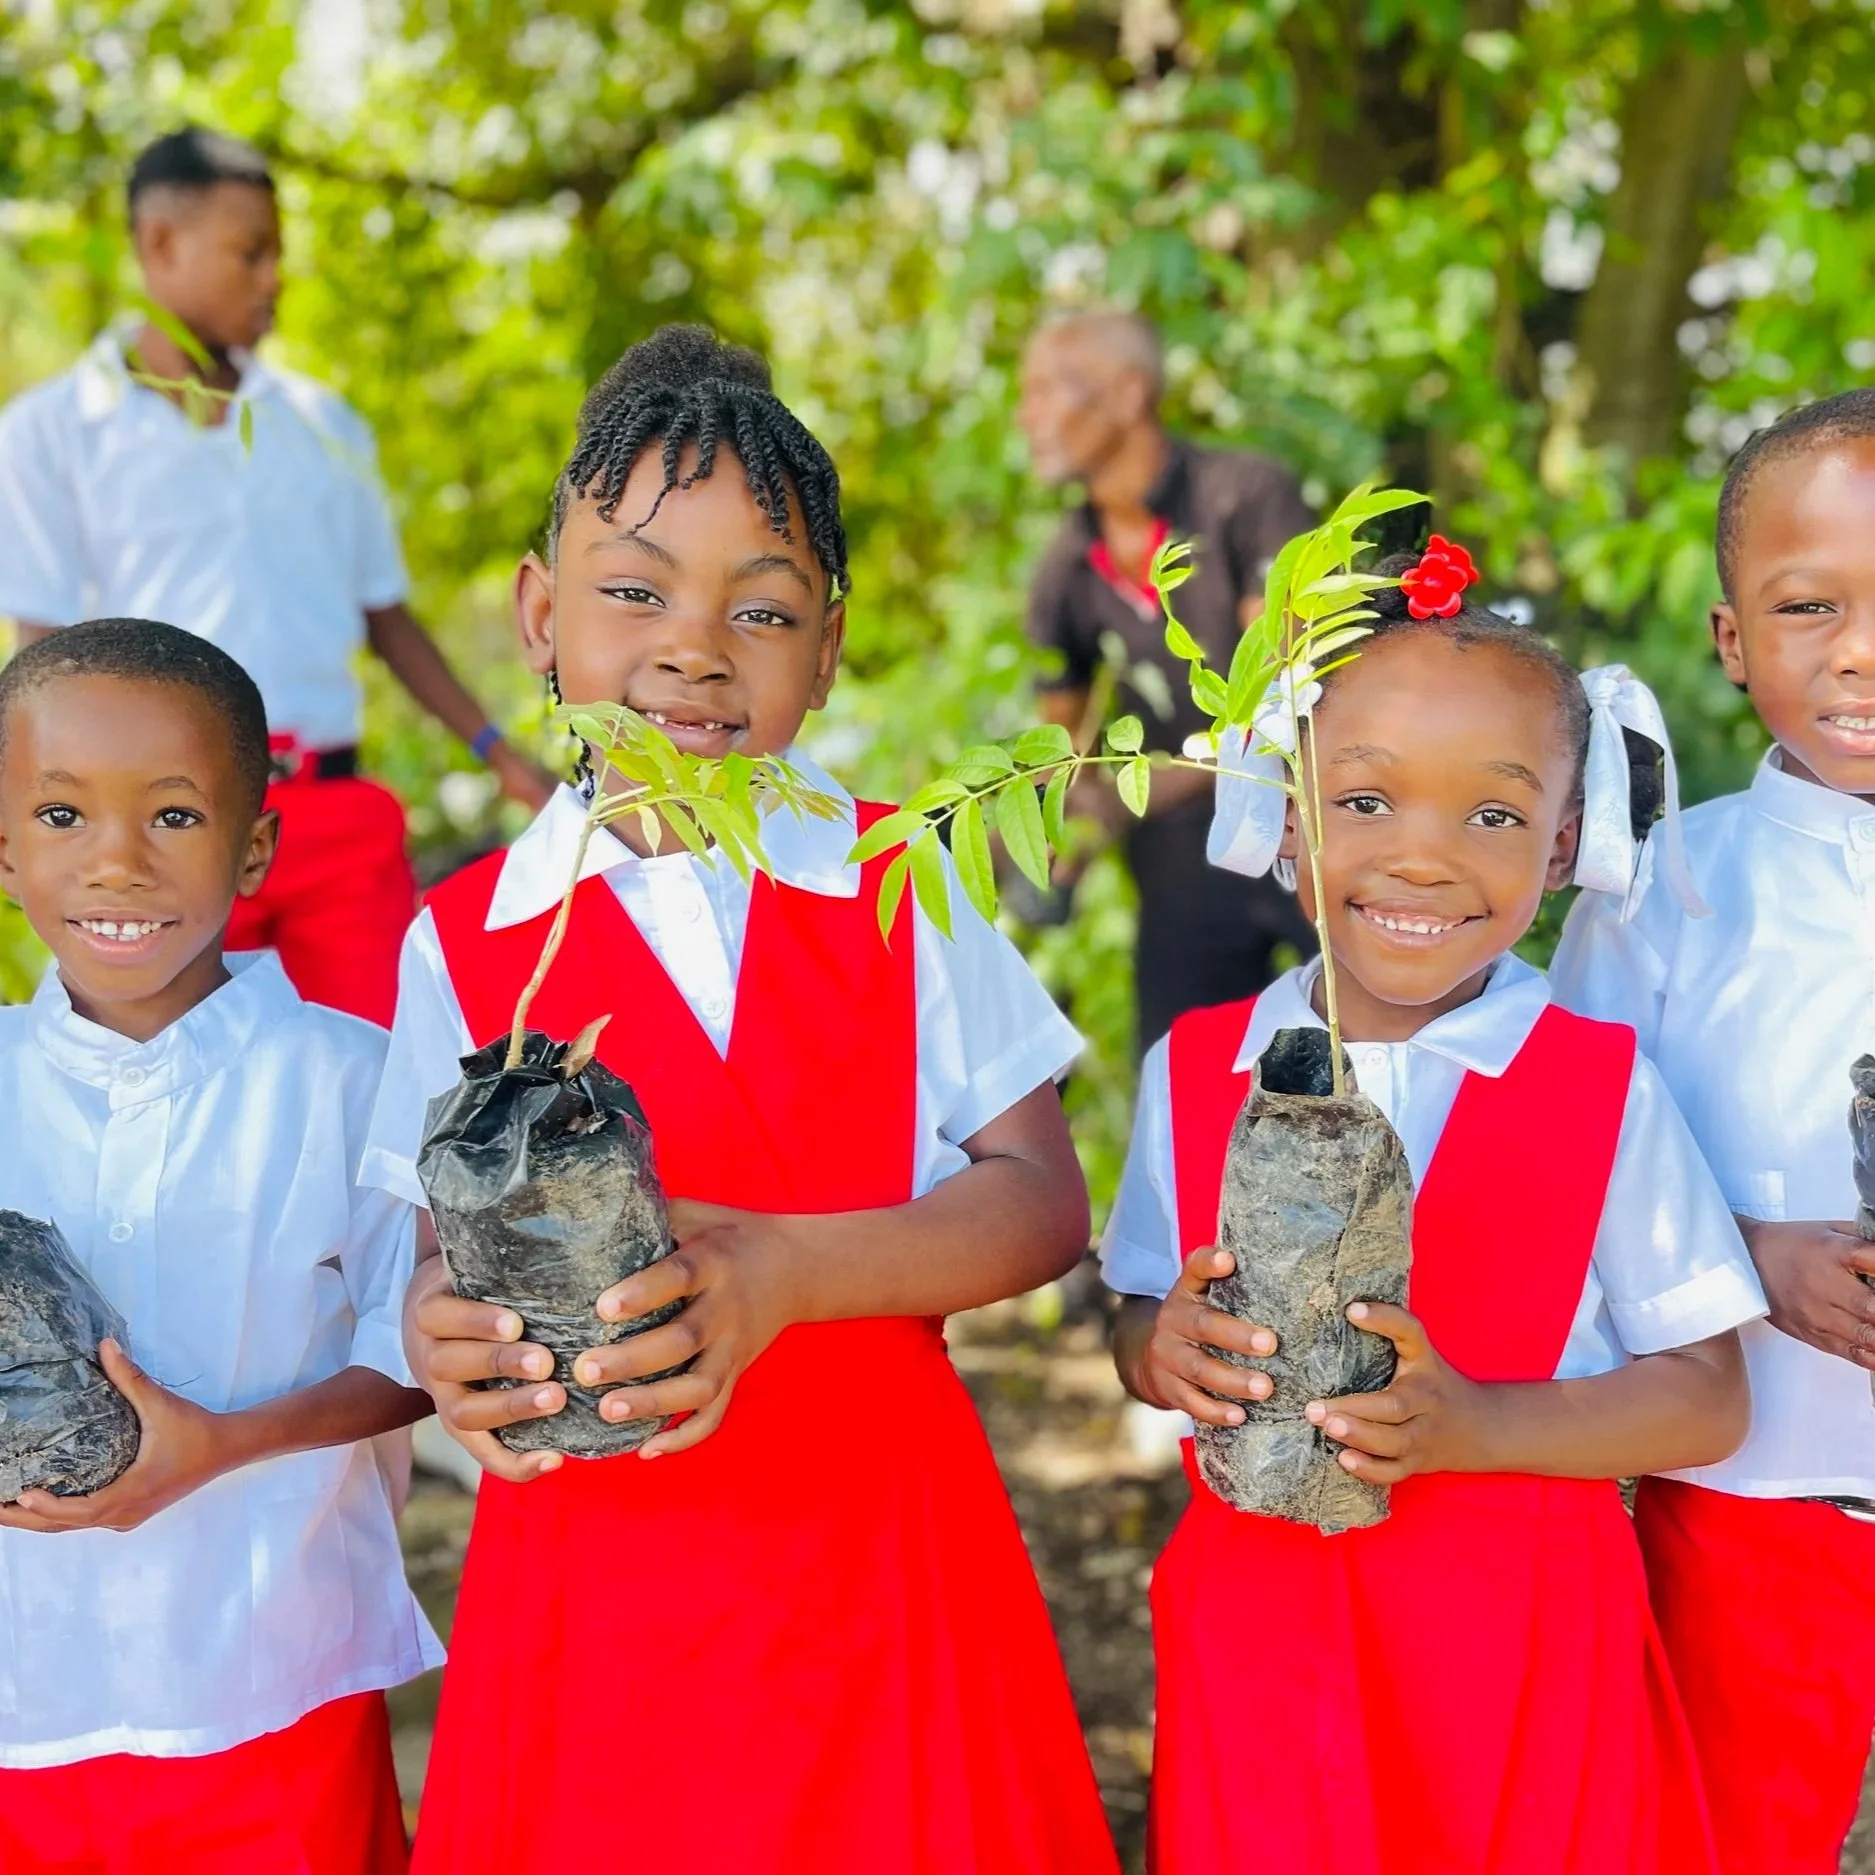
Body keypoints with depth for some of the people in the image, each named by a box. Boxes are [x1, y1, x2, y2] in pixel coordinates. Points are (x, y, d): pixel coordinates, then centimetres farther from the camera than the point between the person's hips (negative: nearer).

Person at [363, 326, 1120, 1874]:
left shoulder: (897, 887, 0)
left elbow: (1041, 1198, -5)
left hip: (881, 1538, 1)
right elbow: (451, 1245, 3)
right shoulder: (466, 939, 0)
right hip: (590, 1562, 0)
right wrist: (445, 1337, -21)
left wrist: (783, 1270, -21)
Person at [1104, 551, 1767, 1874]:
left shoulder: (1603, 1088, -6)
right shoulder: (1196, 1070, 1)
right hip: (1257, 1627, 2)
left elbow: (1706, 1397, -5)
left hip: (1521, 1634, -2)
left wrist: (1479, 1430, -20)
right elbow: (1140, 1317, 10)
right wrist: (1165, 1352, -14)